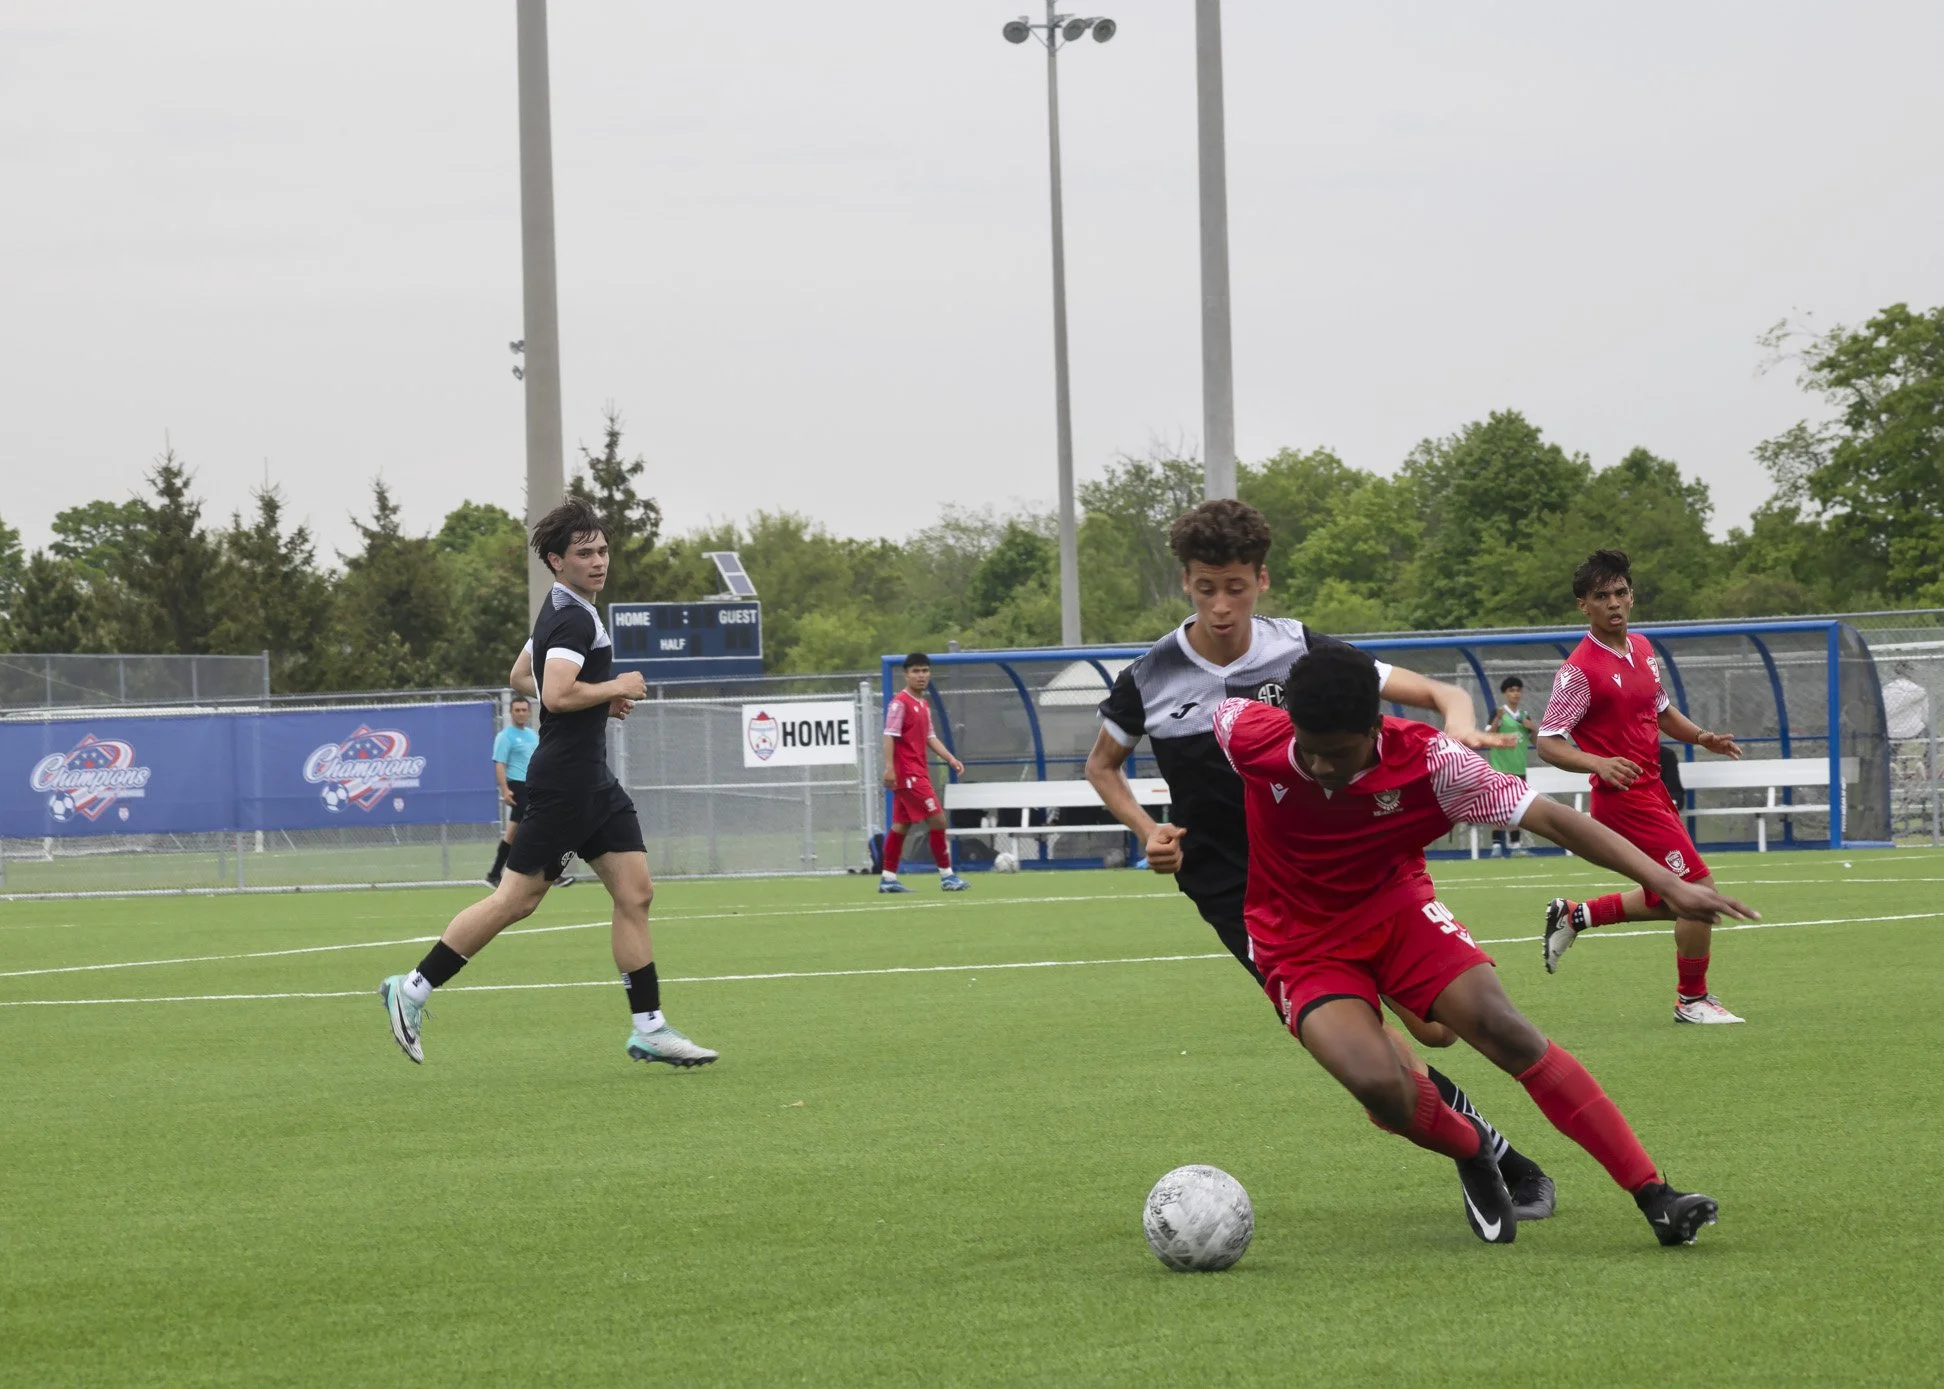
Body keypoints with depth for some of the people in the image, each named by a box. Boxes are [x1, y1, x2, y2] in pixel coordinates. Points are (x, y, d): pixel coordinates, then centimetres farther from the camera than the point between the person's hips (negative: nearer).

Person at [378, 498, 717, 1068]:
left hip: (591, 780, 10)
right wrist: (617, 687, -15)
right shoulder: (573, 619, -16)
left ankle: (649, 1030, 3)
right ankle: (413, 988, 3)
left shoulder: (563, 611, 16)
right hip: (564, 780, -10)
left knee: (635, 893, 3)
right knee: (517, 898, -6)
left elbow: (526, 675, 31)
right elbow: (557, 696, -30)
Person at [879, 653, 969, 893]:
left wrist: (950, 758, 8)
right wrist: (889, 768, -24)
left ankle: (888, 879, 14)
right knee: (937, 819, -10)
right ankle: (947, 876, -6)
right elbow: (889, 736, -17)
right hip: (907, 772, -9)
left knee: (901, 825, 10)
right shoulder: (900, 702, -12)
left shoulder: (923, 705, 16)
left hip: (918, 772, 9)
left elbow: (930, 737, 19)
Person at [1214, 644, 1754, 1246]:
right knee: (1379, 1085, -26)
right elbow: (1217, 705, 2)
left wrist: (1669, 885, -29)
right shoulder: (1249, 737, -24)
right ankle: (1472, 1154, 10)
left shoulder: (1426, 760, -24)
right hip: (1303, 946, -1)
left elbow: (1549, 818, -23)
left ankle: (1653, 1195, -16)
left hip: (1396, 909, 1)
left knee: (1504, 1029, -21)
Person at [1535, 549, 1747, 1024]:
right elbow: (1547, 742, -16)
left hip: (1652, 793, 9)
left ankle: (1572, 916, 31)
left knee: (1670, 901, 17)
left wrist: (1702, 737, 7)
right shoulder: (1581, 669, -16)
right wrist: (1599, 763, -32)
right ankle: (1693, 999, 7)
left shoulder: (1641, 648, 8)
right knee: (1698, 889, -9)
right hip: (1623, 799, -9)